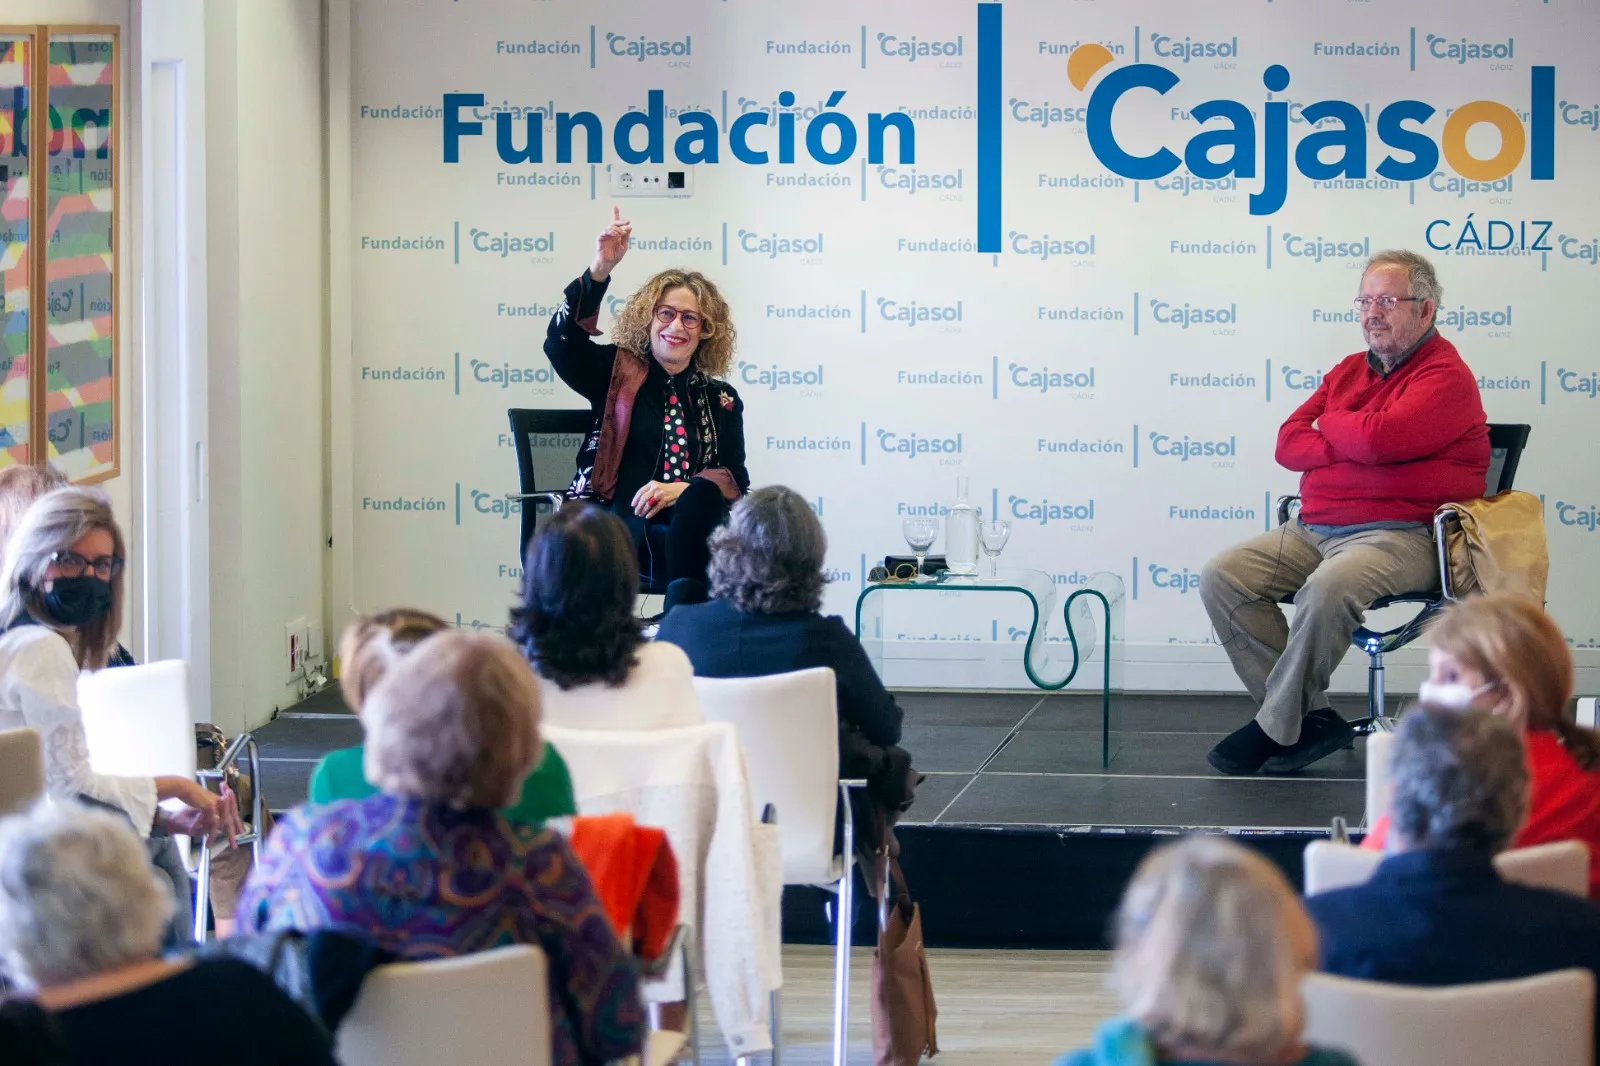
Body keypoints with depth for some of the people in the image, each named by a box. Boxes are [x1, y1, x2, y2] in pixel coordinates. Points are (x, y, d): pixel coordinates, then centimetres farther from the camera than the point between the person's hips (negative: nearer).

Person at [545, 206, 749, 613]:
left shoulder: (721, 399, 18)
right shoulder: (616, 374, 13)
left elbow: (735, 480, 7)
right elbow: (562, 341, -7)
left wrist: (684, 491, -15)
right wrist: (600, 270, -19)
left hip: (695, 527, 3)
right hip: (622, 527, -3)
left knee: (702, 496, -32)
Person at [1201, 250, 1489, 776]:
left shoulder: (1446, 376, -5)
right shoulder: (1350, 370, 19)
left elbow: (1379, 437, -20)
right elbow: (1289, 442, 10)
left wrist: (1328, 423, 1)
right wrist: (1355, 443, -7)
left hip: (1400, 535, -8)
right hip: (1313, 530, 8)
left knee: (1326, 590, -38)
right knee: (1220, 576, -11)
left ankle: (1276, 728, -18)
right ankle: (1312, 717, -12)